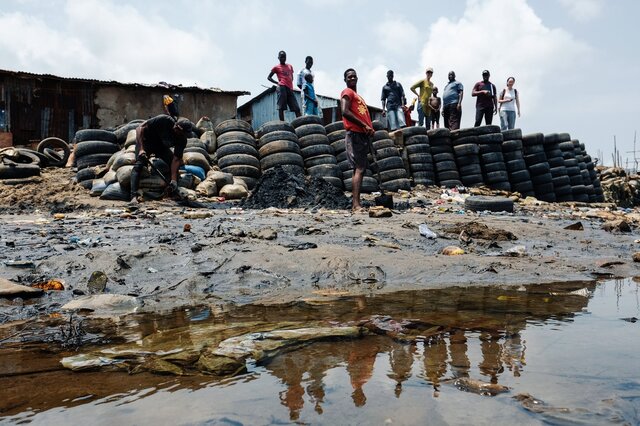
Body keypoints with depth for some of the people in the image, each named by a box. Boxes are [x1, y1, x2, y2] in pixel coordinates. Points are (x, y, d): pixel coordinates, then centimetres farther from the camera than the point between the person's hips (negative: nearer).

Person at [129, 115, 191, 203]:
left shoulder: (182, 140, -22)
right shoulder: (164, 120, -32)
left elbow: (176, 159, -25)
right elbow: (140, 128, -29)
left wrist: (173, 180, -37)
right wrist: (141, 149, -39)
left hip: (161, 147, 4)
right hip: (146, 142, -4)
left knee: (177, 165, -15)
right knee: (139, 164, -24)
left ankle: (175, 192, -4)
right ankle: (134, 195, -33)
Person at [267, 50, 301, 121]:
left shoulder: (290, 66, 22)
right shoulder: (276, 67, 9)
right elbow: (269, 77, 11)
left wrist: (290, 84, 12)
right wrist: (277, 83, -2)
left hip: (290, 89, 5)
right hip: (282, 88, -5)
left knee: (297, 108, 0)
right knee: (281, 107, -8)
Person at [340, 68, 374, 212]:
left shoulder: (358, 96, 27)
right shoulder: (347, 92, -1)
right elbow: (345, 112, -17)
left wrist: (370, 128, 6)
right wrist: (364, 125, -19)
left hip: (363, 135, 9)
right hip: (355, 134, -9)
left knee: (360, 169, 7)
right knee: (359, 169, -17)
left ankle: (355, 203, 9)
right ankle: (356, 204, -22)